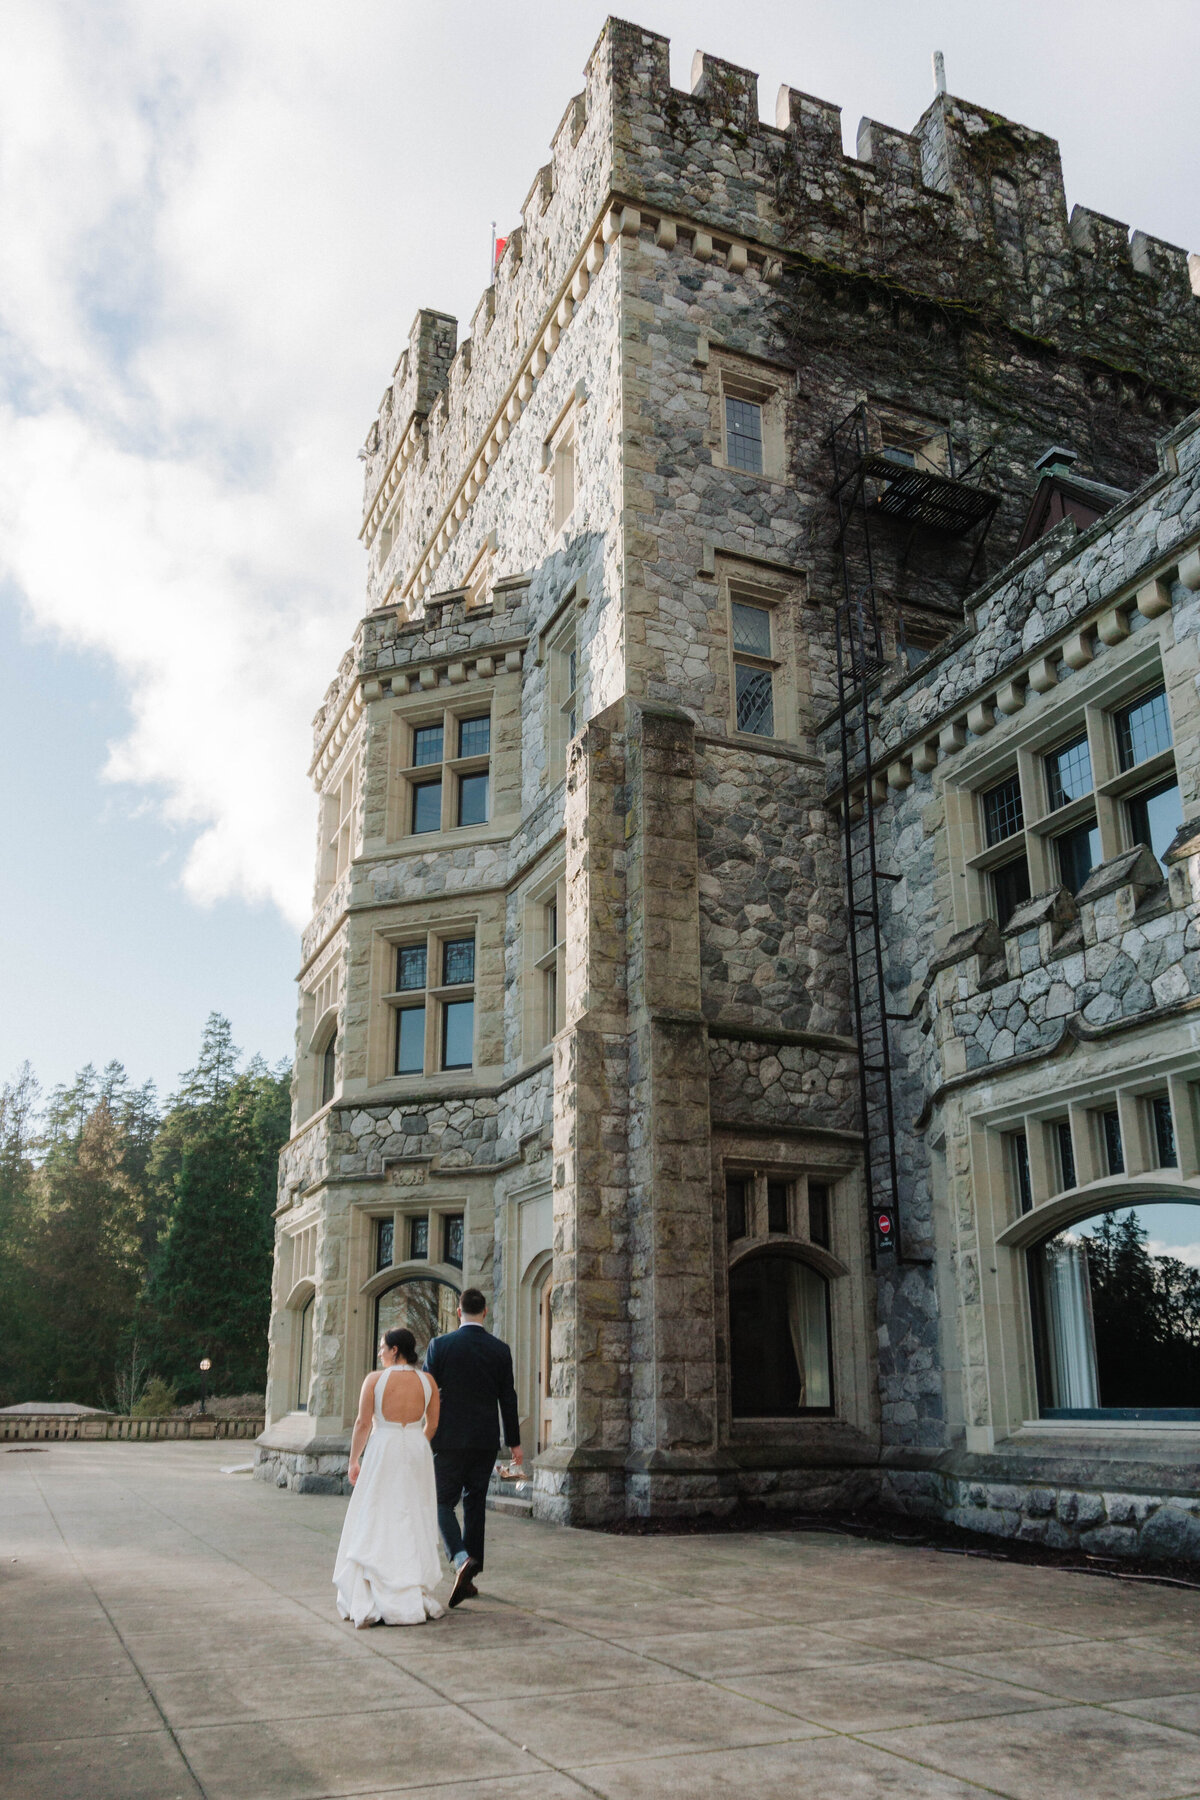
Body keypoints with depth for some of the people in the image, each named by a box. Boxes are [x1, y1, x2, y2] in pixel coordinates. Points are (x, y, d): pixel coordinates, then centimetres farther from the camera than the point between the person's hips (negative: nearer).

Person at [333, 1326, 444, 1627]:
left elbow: (363, 1424, -8)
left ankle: (376, 1599, 4)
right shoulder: (427, 1381, 1)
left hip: (383, 1453, -3)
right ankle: (416, 1596, 14)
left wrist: (354, 1460, 4)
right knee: (414, 1525, 12)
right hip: (417, 1454, 3)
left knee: (376, 1525, 5)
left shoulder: (375, 1379, -9)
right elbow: (432, 1425, 7)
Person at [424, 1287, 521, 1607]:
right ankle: (469, 1578, 16)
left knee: (444, 1503, 4)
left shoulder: (439, 1345, -7)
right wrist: (514, 1441, 14)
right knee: (475, 1504, 13)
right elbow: (508, 1399, 4)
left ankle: (462, 1560, -20)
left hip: (449, 1439, -3)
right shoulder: (500, 1350, 0)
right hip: (486, 1441, 3)